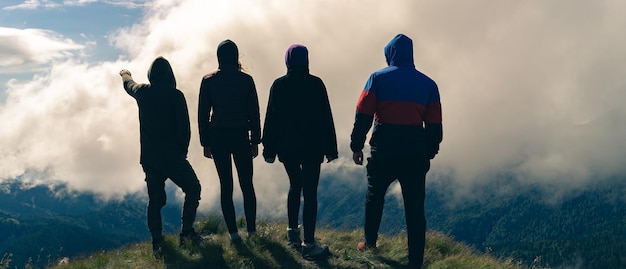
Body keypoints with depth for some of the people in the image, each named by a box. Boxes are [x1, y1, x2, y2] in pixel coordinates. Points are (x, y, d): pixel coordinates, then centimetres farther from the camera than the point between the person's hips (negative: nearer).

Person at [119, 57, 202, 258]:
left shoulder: (142, 92, 3)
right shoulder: (175, 95, -11)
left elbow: (129, 85, 29)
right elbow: (184, 128, -12)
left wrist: (125, 75, 52)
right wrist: (182, 151, 3)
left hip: (149, 157, 5)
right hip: (172, 156, -4)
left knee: (155, 200, 12)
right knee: (192, 189, 11)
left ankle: (157, 243, 7)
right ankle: (187, 233, 3)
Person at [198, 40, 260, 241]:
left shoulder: (208, 81, -1)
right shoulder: (246, 80, -3)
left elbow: (203, 114, 0)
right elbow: (254, 113, -1)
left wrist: (205, 143, 7)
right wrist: (255, 141, 6)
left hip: (217, 137, 1)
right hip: (241, 136, -1)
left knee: (226, 185, 5)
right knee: (247, 184, 9)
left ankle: (233, 232, 5)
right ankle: (251, 229, 10)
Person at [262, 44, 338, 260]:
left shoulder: (279, 85, -1)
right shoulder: (315, 84, -7)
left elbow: (271, 119, 0)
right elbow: (326, 118, -6)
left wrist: (269, 149, 7)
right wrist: (330, 148, 0)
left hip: (287, 146, 4)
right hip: (312, 146, -3)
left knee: (295, 185, 23)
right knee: (310, 193, -2)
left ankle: (293, 232, 30)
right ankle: (309, 244, -4)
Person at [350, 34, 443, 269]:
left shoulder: (378, 78, -1)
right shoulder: (428, 84, 6)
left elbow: (363, 115, -5)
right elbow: (434, 125, 6)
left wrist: (356, 146, 2)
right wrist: (429, 153, 15)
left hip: (383, 149, -1)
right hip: (415, 152, 1)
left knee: (374, 196, 22)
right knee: (415, 207, 5)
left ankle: (370, 242, 35)